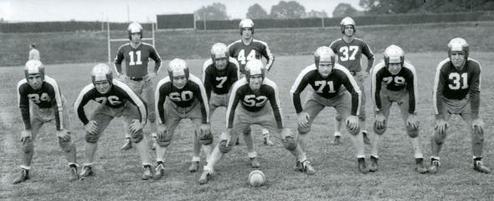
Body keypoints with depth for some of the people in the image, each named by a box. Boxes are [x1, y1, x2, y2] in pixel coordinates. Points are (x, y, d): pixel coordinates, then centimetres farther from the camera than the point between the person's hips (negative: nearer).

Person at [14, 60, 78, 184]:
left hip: (55, 107, -3)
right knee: (27, 139, 0)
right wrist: (27, 129, -8)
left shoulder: (51, 84, -39)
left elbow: (58, 107, -28)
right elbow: (23, 107, -13)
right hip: (37, 110, 3)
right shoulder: (22, 87, -30)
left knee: (64, 138, -11)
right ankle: (24, 172, 14)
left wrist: (60, 129, -21)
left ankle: (73, 169, -1)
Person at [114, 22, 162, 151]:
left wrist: (154, 73, 3)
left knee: (150, 111, 1)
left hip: (145, 82, -1)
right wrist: (120, 74, 7)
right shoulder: (123, 49, 1)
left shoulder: (148, 48, -2)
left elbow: (158, 61, 15)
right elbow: (117, 62, 20)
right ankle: (128, 140, 12)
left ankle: (156, 138, 11)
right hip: (130, 83, 1)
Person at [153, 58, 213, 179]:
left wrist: (205, 123, -14)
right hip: (173, 107, 1)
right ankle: (160, 166, 7)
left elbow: (204, 102, -19)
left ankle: (196, 160, 10)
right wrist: (161, 123, -7)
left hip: (194, 106, -1)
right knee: (163, 134, -5)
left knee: (203, 132, -11)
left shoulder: (195, 84, -37)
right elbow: (159, 105, -14)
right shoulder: (163, 86, -34)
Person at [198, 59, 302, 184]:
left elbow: (276, 108, -15)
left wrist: (281, 130, -7)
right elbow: (231, 108, -21)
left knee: (288, 139, -6)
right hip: (243, 113, -1)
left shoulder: (270, 87, -30)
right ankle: (208, 170, -6)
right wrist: (229, 131, -18)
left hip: (264, 112, 1)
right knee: (225, 142, -14)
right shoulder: (239, 87, -34)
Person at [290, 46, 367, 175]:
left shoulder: (341, 73, -38)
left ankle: (361, 160, 2)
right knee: (303, 125, -12)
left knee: (353, 125, -13)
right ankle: (302, 161, 3)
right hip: (317, 97, 1)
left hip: (339, 96, -1)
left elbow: (356, 92, -23)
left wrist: (354, 115, -21)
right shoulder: (309, 73, -36)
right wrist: (300, 112, -17)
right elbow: (294, 92, -18)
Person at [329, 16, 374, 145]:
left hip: (356, 76, 1)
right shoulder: (337, 44, 1)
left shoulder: (360, 44, 4)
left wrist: (367, 71, 9)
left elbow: (371, 57, 19)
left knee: (360, 106, 0)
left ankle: (363, 133, 11)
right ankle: (337, 135, 8)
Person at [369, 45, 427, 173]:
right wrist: (379, 112, -10)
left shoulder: (409, 71, -34)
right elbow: (375, 92, -17)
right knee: (379, 124, -8)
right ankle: (373, 160, 3)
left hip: (403, 93, 0)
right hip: (385, 92, 0)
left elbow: (412, 93, -20)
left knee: (412, 124, -8)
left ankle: (419, 161, -2)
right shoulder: (378, 71, -33)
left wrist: (412, 114, -13)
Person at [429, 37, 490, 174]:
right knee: (440, 130, -19)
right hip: (446, 101, -2)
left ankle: (478, 161, 8)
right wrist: (440, 118, -23)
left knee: (478, 128, -9)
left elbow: (475, 92, -14)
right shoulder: (443, 67, -28)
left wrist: (475, 117, -14)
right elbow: (437, 93, -22)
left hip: (465, 101, 2)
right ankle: (434, 161, 1)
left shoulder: (474, 67, -22)